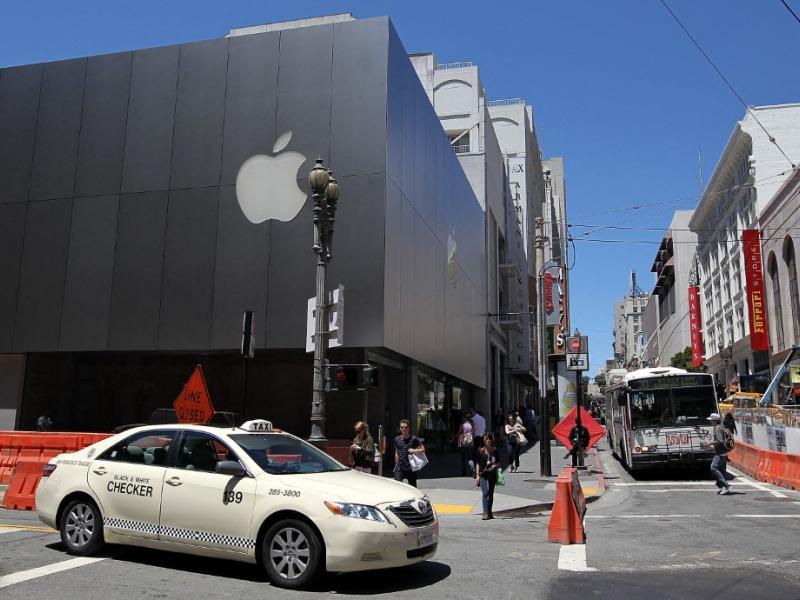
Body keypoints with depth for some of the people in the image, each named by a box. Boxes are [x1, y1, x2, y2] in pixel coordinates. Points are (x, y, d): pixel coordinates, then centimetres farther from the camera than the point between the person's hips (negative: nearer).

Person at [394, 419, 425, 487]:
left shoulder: (414, 439, -5)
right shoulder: (397, 439, 6)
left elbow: (423, 449, 1)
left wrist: (414, 451, -16)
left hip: (411, 468, -2)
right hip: (400, 467, 2)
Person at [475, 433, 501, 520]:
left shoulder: (495, 451, 5)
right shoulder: (481, 451, 2)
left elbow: (499, 464, 11)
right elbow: (478, 464, 6)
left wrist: (495, 466, -12)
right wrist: (477, 475, 0)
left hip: (492, 474, 2)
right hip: (483, 475, -2)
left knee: (491, 494, 11)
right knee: (485, 493, -15)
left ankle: (490, 512, 25)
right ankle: (485, 513, -19)